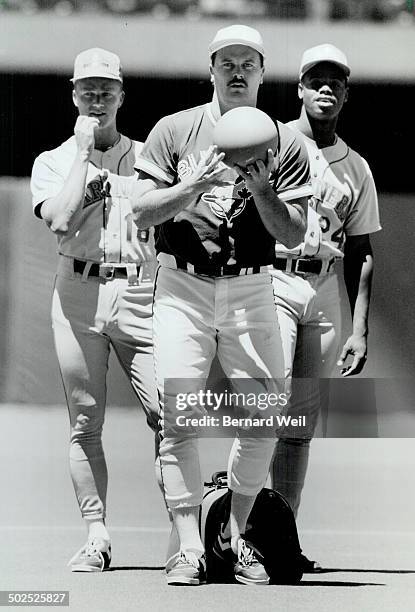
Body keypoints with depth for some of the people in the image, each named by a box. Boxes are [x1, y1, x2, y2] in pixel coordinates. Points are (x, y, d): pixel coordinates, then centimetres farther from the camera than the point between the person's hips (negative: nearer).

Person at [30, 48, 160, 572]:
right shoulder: (53, 161, 10)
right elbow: (60, 218, -10)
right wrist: (82, 151, -5)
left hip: (140, 292, 0)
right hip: (78, 292, 0)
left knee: (167, 412, -12)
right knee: (85, 423, 1)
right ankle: (96, 538, 5)